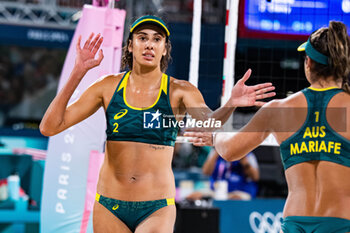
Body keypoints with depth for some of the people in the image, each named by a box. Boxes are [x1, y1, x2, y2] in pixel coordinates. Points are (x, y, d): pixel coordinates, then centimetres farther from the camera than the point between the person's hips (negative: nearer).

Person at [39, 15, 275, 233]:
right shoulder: (109, 87, 0)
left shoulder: (179, 91, -2)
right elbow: (49, 127, -5)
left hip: (157, 209, -2)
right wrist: (78, 73, -15)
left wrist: (230, 105, -45)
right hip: (110, 206, 2)